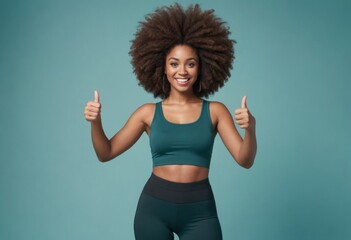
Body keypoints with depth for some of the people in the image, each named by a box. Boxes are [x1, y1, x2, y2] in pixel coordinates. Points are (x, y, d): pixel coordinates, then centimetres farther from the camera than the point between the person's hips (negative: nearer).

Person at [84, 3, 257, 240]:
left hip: (200, 211, 0)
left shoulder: (215, 111, 0)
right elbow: (106, 153, 5)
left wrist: (250, 128, -24)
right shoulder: (148, 112, 2)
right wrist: (95, 122, -13)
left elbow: (245, 160, -5)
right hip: (154, 207, 1)